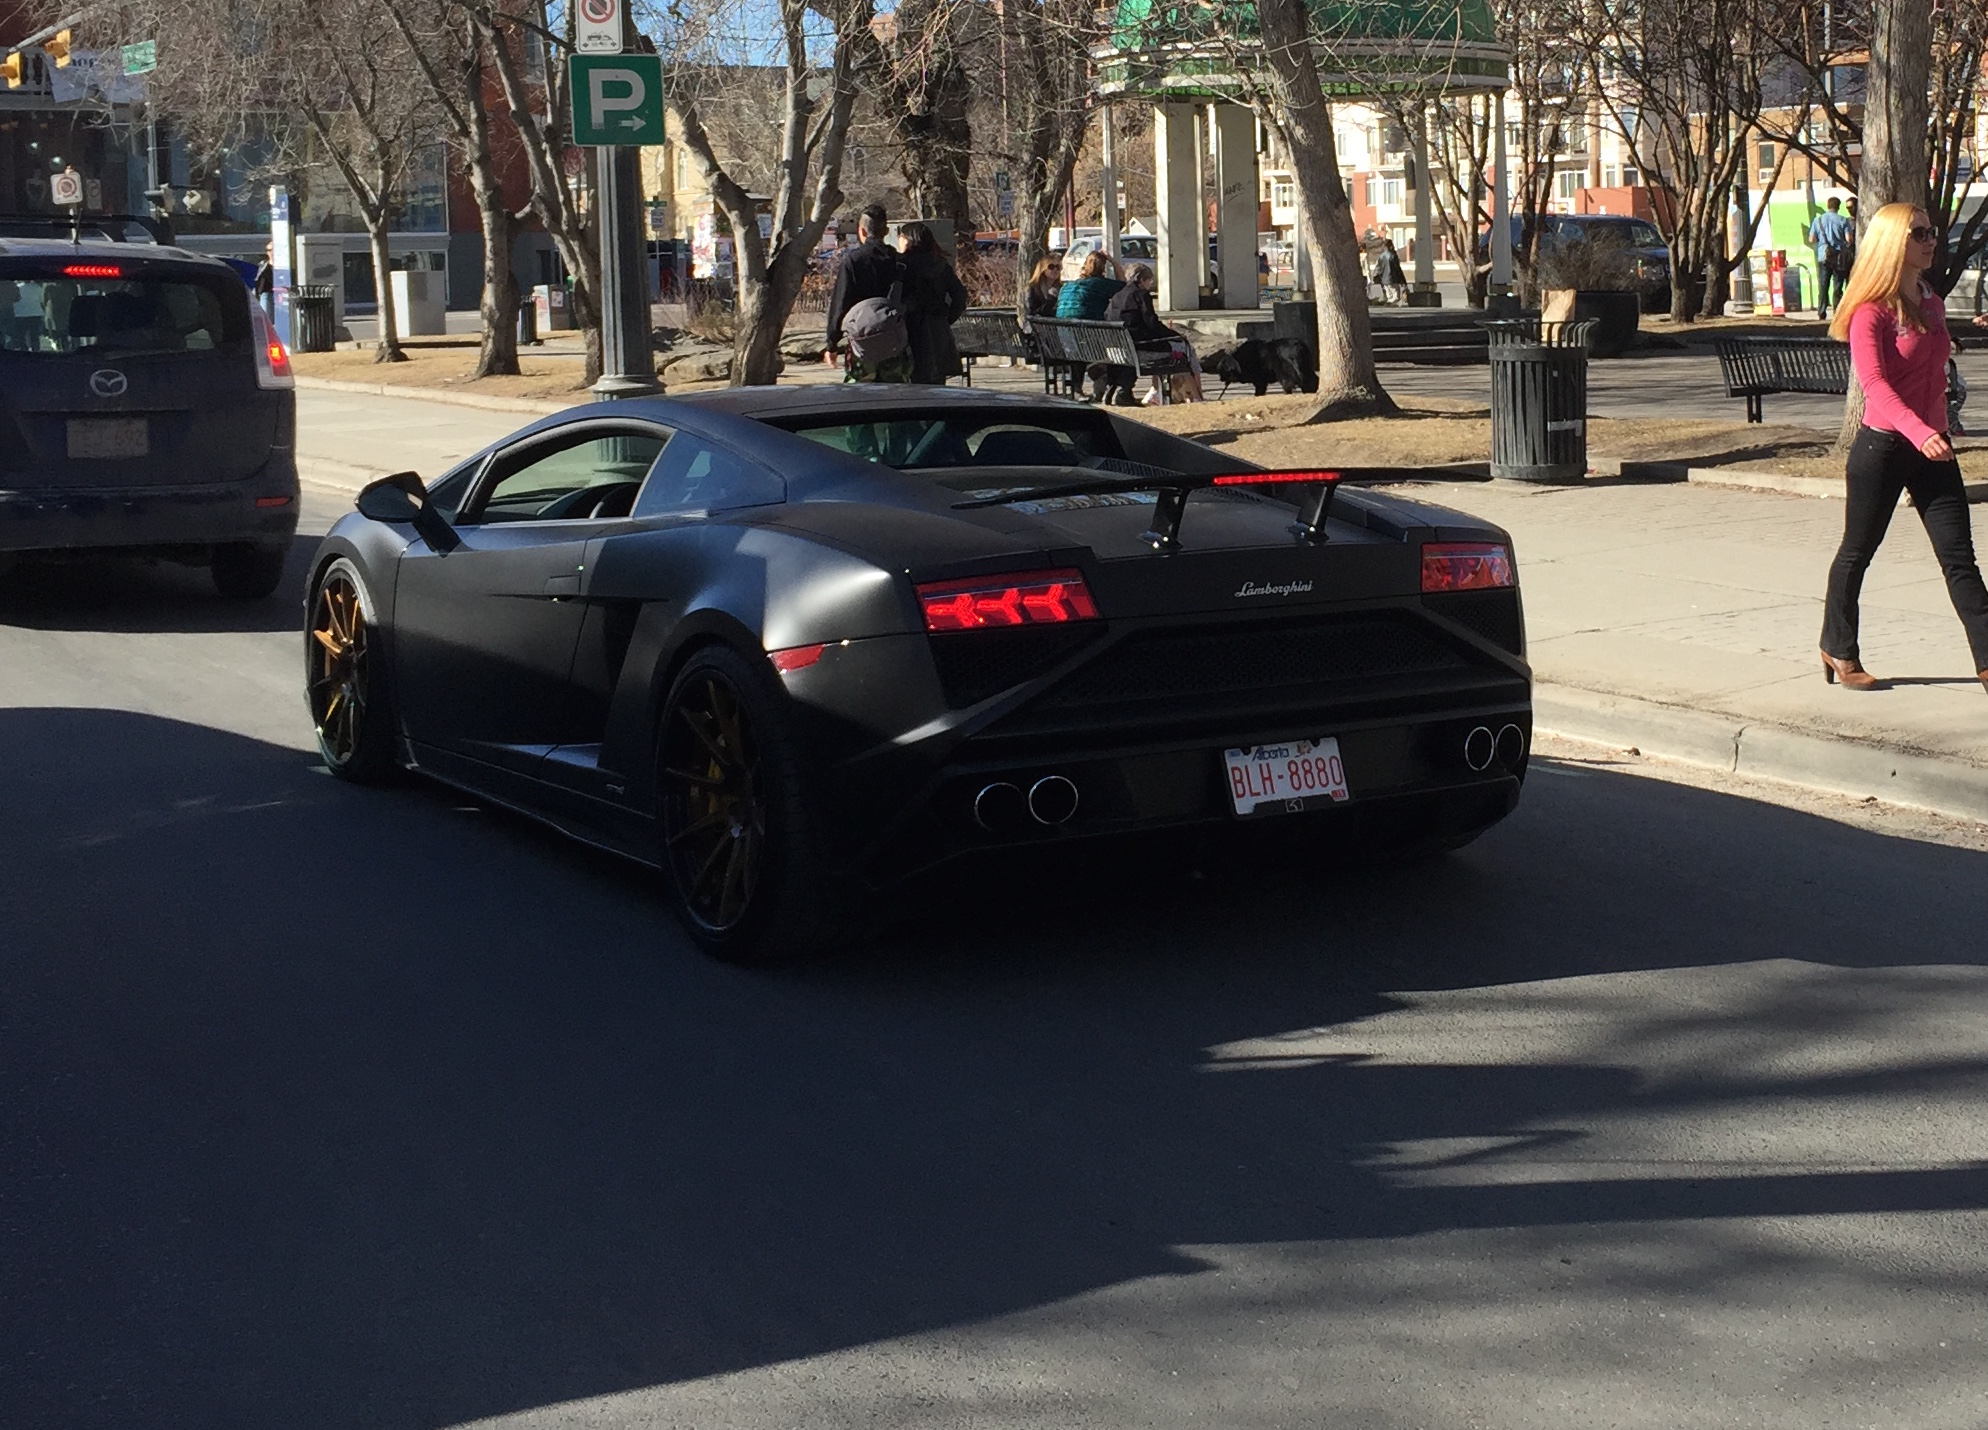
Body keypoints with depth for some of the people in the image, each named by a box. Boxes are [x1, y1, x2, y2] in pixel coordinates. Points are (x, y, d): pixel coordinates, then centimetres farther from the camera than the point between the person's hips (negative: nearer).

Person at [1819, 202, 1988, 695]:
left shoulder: (1932, 303, 11)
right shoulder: (1871, 312, -12)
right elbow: (1872, 381, -25)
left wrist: (1938, 433, 19)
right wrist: (1917, 431, -39)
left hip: (1932, 446, 6)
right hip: (1883, 446, -6)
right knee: (1858, 551, 9)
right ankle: (1839, 649, 24)